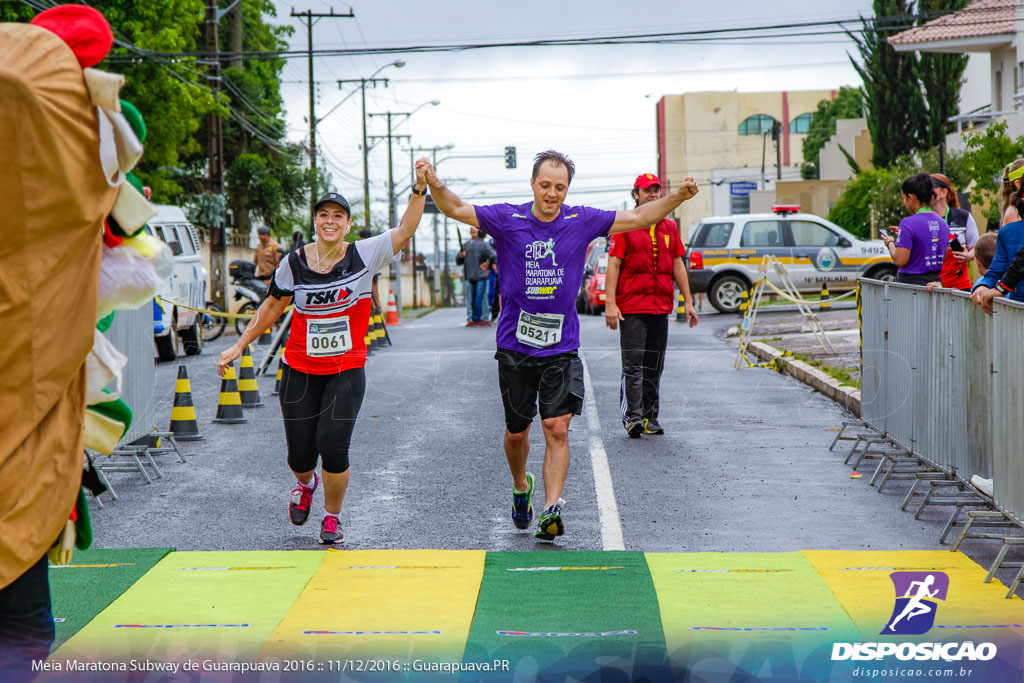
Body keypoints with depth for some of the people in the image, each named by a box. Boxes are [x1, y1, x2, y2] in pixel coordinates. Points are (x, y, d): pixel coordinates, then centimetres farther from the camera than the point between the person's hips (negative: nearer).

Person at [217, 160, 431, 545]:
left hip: (347, 371, -1)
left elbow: (405, 230, -15)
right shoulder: (294, 263, -2)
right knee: (300, 454, 3)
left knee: (333, 448, -12)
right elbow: (272, 307, 12)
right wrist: (239, 347, 14)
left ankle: (332, 518, 13)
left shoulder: (364, 256, -5)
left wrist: (420, 187, -27)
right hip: (300, 371, 1)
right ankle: (306, 484, 42)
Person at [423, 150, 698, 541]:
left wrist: (678, 197, -6)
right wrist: (435, 186, -24)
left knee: (557, 428, -11)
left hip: (561, 347, 0)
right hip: (515, 346, 0)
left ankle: (552, 509, -12)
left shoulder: (582, 222, 0)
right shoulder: (508, 220, -4)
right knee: (516, 432, 12)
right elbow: (456, 209, -5)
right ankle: (521, 487, 39)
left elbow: (638, 218, 5)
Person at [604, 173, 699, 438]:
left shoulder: (669, 227, 14)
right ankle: (632, 417, -12)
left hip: (661, 306, 5)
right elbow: (613, 265, -6)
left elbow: (678, 266, 18)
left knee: (654, 366, 8)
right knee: (633, 365, -11)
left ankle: (650, 419, 14)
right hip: (631, 306, -5)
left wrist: (688, 302, 13)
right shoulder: (624, 226, -1)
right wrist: (610, 304, -13)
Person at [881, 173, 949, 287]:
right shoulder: (943, 223, 10)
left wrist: (890, 243, 4)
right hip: (936, 281, 7)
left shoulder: (908, 223, -12)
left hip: (911, 281, -7)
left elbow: (900, 261, -16)